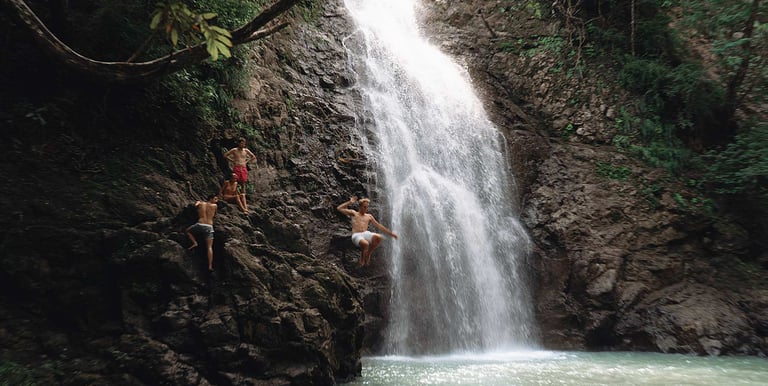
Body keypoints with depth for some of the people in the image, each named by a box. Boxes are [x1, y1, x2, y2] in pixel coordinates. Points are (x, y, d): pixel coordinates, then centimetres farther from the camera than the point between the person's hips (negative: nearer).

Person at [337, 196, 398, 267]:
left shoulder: (369, 216, 25)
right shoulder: (353, 213, 16)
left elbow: (379, 226, 25)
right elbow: (339, 208, 8)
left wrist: (390, 233, 20)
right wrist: (350, 202, 8)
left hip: (366, 234, 4)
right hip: (356, 235, -4)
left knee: (379, 237, -29)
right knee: (365, 244, -39)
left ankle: (368, 254, -9)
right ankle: (362, 262, -15)